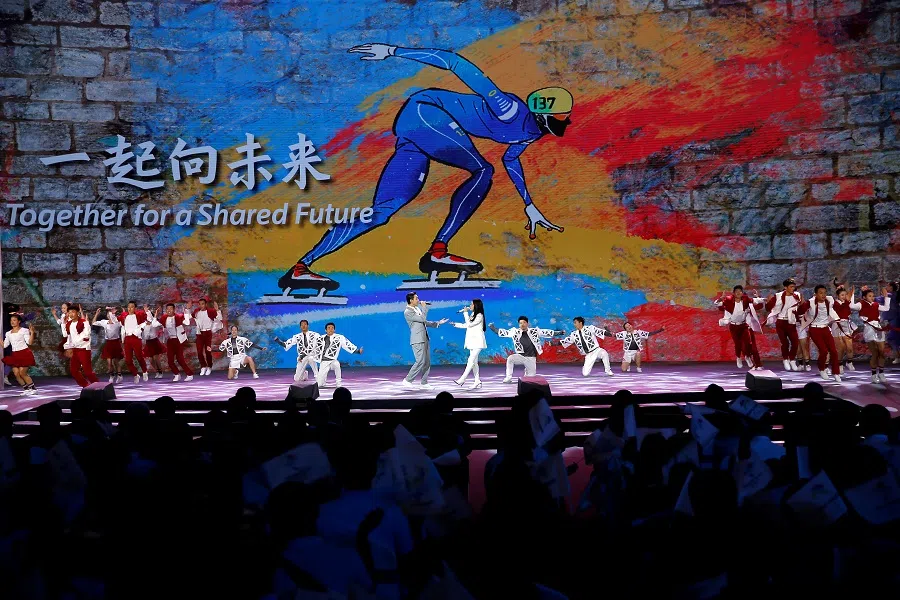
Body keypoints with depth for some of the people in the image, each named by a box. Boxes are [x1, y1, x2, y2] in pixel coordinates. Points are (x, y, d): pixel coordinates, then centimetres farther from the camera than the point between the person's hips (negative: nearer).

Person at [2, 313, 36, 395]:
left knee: (22, 373, -12)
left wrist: (32, 333, -23)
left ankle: (33, 388, 2)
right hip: (14, 355, 6)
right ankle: (26, 388, 14)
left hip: (24, 353, -6)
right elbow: (4, 345, 13)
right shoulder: (8, 333, 13)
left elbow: (29, 342, -12)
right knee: (16, 374, -2)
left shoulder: (24, 330, -3)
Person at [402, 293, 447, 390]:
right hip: (418, 340, -9)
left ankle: (424, 383, 14)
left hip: (425, 339, 9)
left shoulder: (417, 309, 15)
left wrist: (438, 323, 21)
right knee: (420, 361, -13)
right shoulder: (407, 312, -12)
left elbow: (425, 322, 24)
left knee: (427, 362, 8)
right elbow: (422, 318, -19)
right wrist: (424, 307, -8)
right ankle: (407, 380, -3)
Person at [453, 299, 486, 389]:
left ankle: (462, 380, -17)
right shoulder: (473, 315, 16)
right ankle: (477, 382, 9)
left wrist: (465, 313, -12)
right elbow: (466, 325, 19)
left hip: (477, 341, -9)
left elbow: (469, 324, -17)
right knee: (474, 362, 7)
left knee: (471, 360, -12)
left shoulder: (479, 316, -11)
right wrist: (455, 324, 15)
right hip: (472, 341, 9)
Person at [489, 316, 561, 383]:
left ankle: (527, 372, 43)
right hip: (520, 356, 0)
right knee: (510, 358, -29)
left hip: (531, 358, 0)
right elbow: (504, 332, -1)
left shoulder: (534, 331, -7)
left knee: (531, 377, 6)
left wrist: (559, 333, -10)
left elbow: (546, 332, -6)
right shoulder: (515, 331, -5)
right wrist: (493, 328, -5)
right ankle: (508, 378, -18)